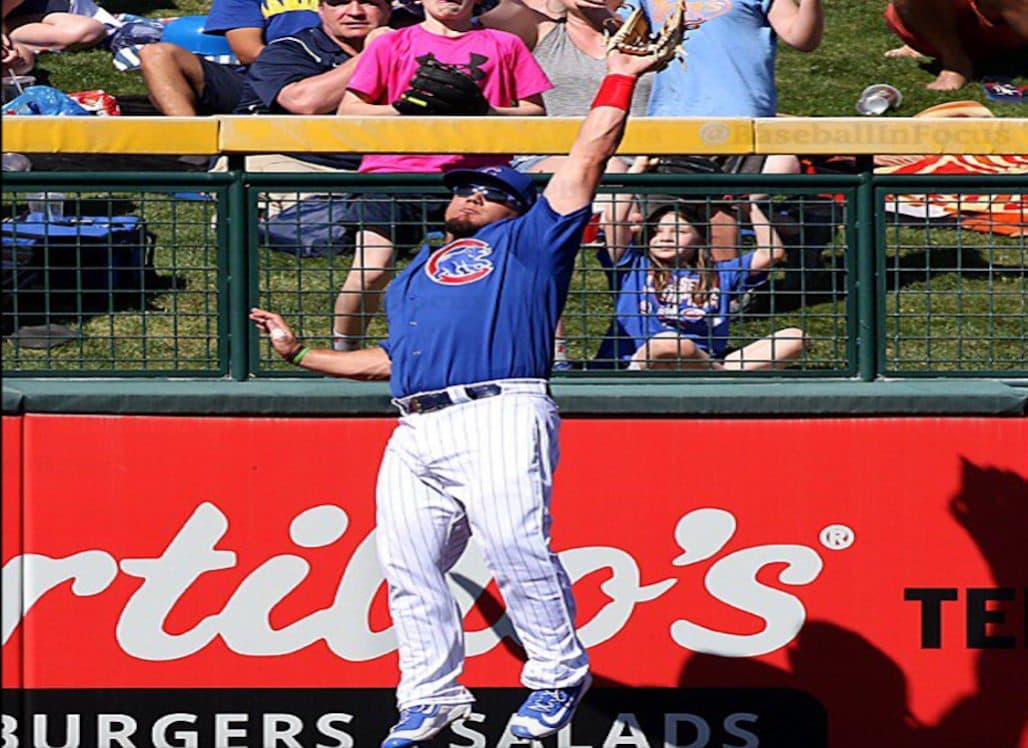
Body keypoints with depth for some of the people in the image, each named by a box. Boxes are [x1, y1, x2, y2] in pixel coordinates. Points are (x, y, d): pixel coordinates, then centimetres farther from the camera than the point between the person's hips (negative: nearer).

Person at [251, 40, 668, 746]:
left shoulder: (528, 242, 18)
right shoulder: (416, 276, 35)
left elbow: (589, 157, 12)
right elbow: (390, 359, 37)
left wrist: (619, 78, 10)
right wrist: (301, 353, 38)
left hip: (500, 417, -6)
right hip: (416, 435, 6)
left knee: (517, 548, -20)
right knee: (408, 567, -1)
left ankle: (559, 677, -7)